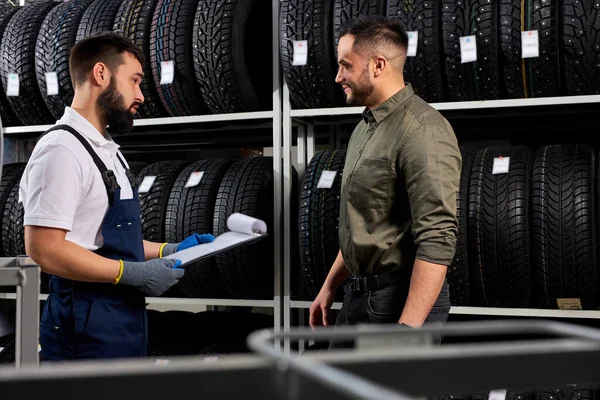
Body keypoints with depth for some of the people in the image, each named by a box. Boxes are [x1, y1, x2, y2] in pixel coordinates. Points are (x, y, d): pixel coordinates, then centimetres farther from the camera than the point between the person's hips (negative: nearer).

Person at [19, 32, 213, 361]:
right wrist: (134, 274, -21)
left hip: (124, 320, 9)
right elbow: (44, 248, -22)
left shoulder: (107, 151, 16)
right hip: (87, 330, -9)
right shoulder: (61, 149, -15)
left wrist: (167, 251, 11)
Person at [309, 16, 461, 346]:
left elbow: (437, 242, -26)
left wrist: (407, 330, -29)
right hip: (359, 294, 10)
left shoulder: (422, 132, -19)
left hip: (403, 300, -10)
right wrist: (330, 286, 21)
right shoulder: (366, 127, 13)